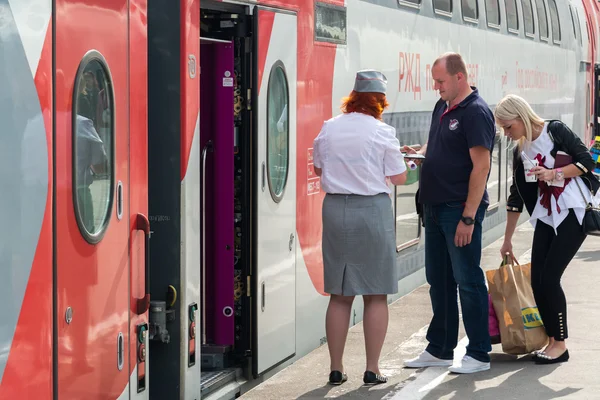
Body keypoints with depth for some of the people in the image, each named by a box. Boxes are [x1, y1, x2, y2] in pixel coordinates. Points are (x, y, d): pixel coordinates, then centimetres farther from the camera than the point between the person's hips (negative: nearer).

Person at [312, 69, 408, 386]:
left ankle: (336, 369, 12)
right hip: (372, 209, -4)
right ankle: (372, 369, 4)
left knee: (339, 296, 10)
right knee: (376, 296, 5)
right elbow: (399, 178, -3)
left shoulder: (329, 128, 3)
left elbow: (318, 168, 16)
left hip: (335, 208, 4)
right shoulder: (382, 132, -9)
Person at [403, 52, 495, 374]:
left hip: (460, 209, -9)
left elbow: (481, 166, -18)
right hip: (435, 206, 9)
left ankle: (478, 354, 5)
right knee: (438, 280, 14)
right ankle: (439, 350, 23)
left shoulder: (475, 112, -14)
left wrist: (468, 217, -22)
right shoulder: (442, 107, 13)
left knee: (467, 280, -2)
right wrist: (419, 152, 3)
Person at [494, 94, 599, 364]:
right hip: (546, 217, 6)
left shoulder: (555, 132, -6)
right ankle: (552, 340, 8)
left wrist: (554, 174, -19)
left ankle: (560, 343, -1)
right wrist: (507, 240, 17)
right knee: (537, 281, -3)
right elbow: (516, 198, 15)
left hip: (573, 213, -6)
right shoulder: (520, 152, 10)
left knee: (549, 278, -12)